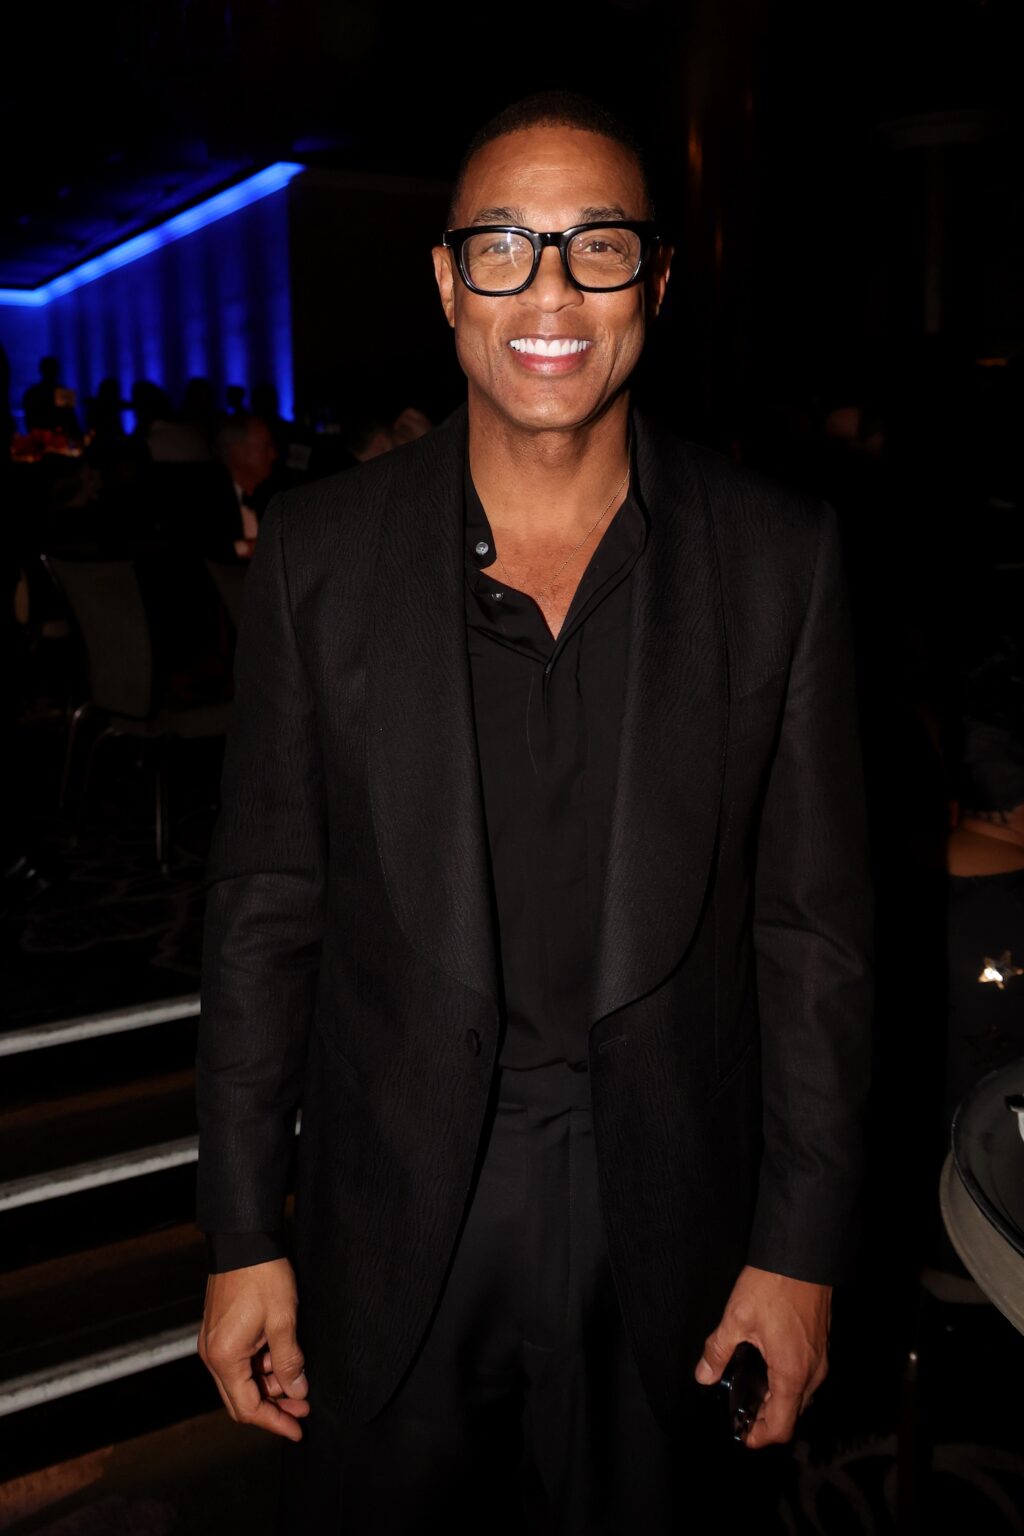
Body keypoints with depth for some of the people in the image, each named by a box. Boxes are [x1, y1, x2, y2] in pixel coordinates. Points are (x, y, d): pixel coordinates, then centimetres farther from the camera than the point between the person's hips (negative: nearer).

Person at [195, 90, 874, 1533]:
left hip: (664, 1224, 0)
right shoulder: (317, 550, -6)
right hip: (389, 1222, 1)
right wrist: (242, 1235, 0)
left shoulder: (781, 553, -7)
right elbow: (264, 910, -2)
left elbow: (816, 923, -3)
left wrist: (805, 1247, -2)